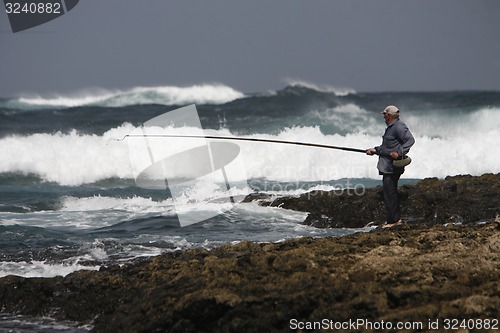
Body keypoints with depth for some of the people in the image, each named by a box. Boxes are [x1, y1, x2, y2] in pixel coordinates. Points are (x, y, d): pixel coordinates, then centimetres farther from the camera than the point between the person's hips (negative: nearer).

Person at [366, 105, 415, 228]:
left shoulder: (399, 127, -13)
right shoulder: (390, 128, 20)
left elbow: (410, 140, -25)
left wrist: (399, 153, -30)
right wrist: (375, 150, 23)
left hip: (392, 167, -11)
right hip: (387, 166, 11)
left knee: (389, 194, -10)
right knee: (391, 192, 13)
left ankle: (393, 220, -8)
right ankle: (397, 219, 17)